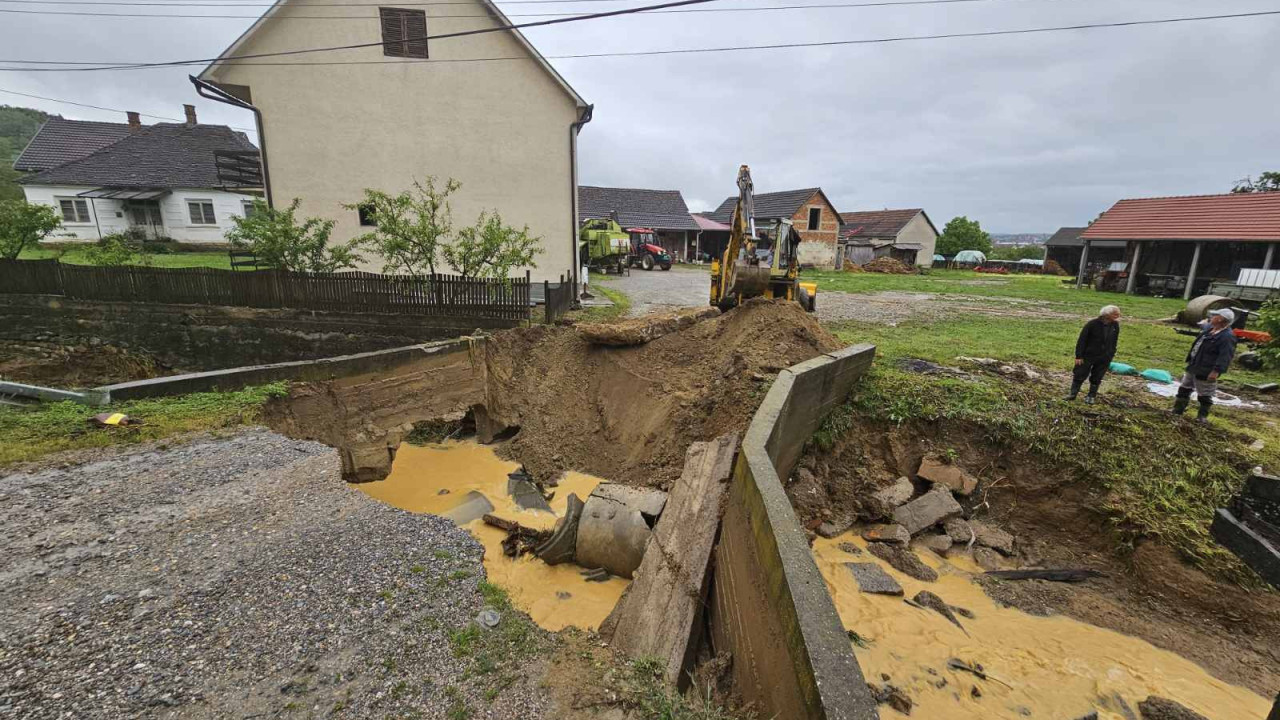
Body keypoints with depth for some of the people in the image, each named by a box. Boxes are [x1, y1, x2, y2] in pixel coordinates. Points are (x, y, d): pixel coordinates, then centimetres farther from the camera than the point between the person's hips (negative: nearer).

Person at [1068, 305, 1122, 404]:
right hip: (1088, 355, -4)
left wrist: (1111, 356, 9)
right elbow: (1082, 340, -13)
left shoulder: (1115, 325, -1)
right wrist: (1079, 356, -14)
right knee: (1079, 375, 3)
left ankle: (1092, 396, 24)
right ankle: (1073, 393, 16)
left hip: (1104, 358, 4)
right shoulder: (1093, 324, -16)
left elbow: (1114, 341, 12)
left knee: (1096, 378, 10)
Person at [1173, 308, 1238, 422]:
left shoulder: (1227, 337, -22)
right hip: (1193, 367, 10)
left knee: (1204, 396, 4)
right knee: (1184, 388, 18)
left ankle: (1202, 416, 15)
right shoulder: (1209, 328, 6)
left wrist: (1216, 371, -33)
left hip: (1206, 373, -10)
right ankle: (1178, 410, 29)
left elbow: (1225, 356, -28)